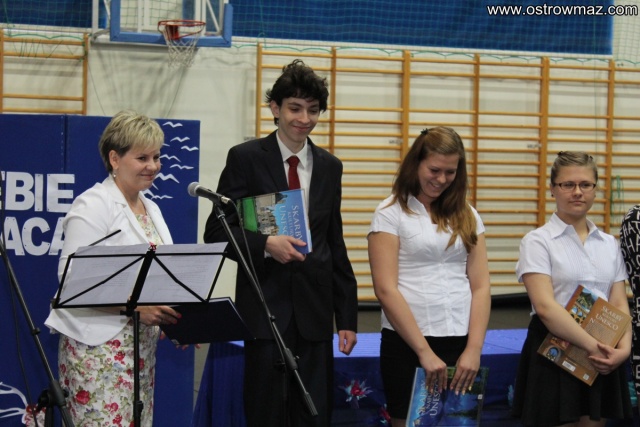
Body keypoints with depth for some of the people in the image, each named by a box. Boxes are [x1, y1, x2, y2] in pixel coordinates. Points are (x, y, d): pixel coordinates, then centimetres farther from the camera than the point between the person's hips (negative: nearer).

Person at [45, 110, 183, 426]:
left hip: (142, 346, 8)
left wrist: (175, 318, 5)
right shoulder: (92, 206, -9)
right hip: (99, 349, -8)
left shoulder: (150, 209, 17)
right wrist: (136, 306, -23)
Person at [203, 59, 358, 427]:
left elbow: (335, 245, 15)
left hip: (314, 311, 4)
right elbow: (216, 233, -5)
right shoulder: (246, 158, -2)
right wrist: (266, 245, -22)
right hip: (265, 308, -4)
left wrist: (347, 316, 12)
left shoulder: (330, 166, 11)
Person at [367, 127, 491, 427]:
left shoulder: (466, 216, 11)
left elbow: (481, 286, 6)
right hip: (407, 344, -4)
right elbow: (385, 290, -9)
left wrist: (474, 349, -6)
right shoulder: (391, 213, -2)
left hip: (461, 344, 4)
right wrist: (425, 351, -13)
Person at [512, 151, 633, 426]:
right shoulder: (538, 241, -5)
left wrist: (624, 347, -12)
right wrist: (593, 346, -21)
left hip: (601, 361, 5)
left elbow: (620, 304, 7)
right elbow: (545, 306, -15)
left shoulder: (609, 244, 12)